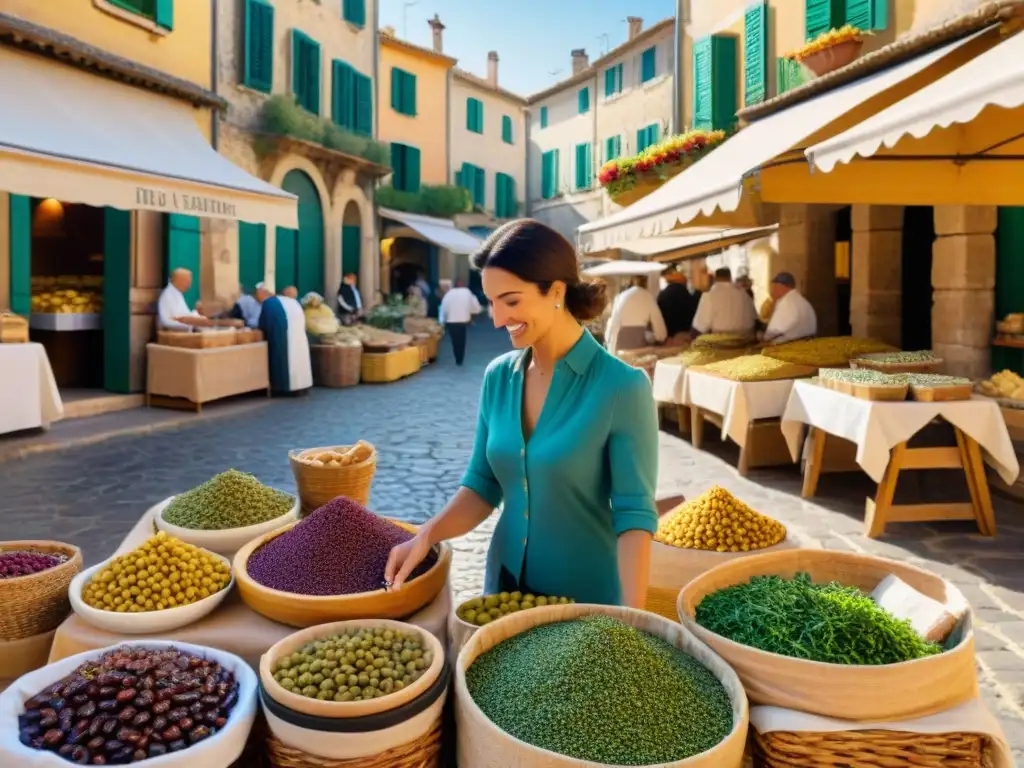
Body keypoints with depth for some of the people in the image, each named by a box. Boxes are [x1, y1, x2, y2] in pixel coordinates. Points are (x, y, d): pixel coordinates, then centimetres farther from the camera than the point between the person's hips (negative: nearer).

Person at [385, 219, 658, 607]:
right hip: (506, 582, 5)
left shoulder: (621, 386, -18)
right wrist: (427, 535, -12)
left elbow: (634, 514, -17)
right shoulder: (498, 377, -2)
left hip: (587, 597, -5)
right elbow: (483, 486, 4)